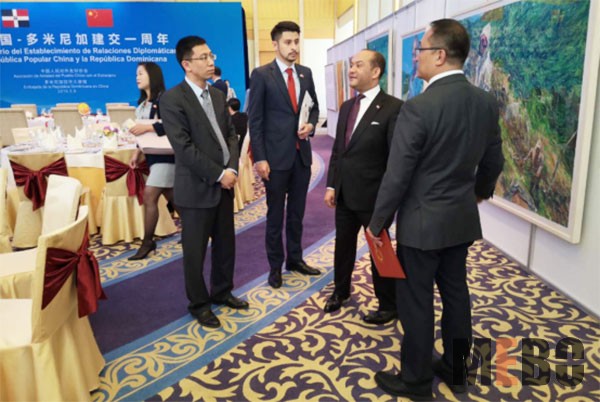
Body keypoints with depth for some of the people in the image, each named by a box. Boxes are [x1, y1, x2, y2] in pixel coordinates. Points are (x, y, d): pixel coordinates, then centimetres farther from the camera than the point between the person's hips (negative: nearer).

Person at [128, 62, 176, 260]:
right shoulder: (142, 102, 14)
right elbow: (144, 132, 18)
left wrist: (148, 126, -26)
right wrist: (137, 153, 12)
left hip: (165, 154, -8)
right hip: (152, 154, 8)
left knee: (149, 196, -11)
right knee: (172, 196, 12)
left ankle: (147, 242, -1)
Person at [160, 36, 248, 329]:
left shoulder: (217, 95, 12)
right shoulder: (172, 100, -11)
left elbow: (231, 134, 10)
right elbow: (184, 148, -18)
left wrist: (231, 168, -6)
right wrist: (218, 174, -17)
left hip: (225, 183, 7)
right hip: (197, 188, -6)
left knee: (226, 244, 15)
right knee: (195, 250, 7)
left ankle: (222, 291, 35)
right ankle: (199, 304, 24)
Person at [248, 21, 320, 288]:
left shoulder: (306, 73, 9)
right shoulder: (261, 75, -6)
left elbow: (314, 106, 19)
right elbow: (255, 119, -8)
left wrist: (311, 124, -4)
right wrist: (259, 158, -14)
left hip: (302, 154, 5)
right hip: (276, 155, -5)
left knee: (297, 212, 14)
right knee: (275, 215, 7)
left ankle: (295, 259, 29)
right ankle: (275, 266, 20)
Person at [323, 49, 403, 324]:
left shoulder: (393, 107, -13)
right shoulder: (347, 107, 10)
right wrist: (331, 185, 9)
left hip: (373, 196, -6)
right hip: (344, 194, 7)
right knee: (343, 245, 20)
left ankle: (388, 305, 29)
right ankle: (341, 291, 43)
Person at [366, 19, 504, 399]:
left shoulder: (419, 106, -21)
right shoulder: (487, 101, 1)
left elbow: (397, 176, -18)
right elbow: (493, 161, 12)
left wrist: (377, 223, -6)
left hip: (422, 222, -7)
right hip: (463, 218, 7)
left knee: (416, 302, 7)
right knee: (456, 293, 19)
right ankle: (457, 369, 36)